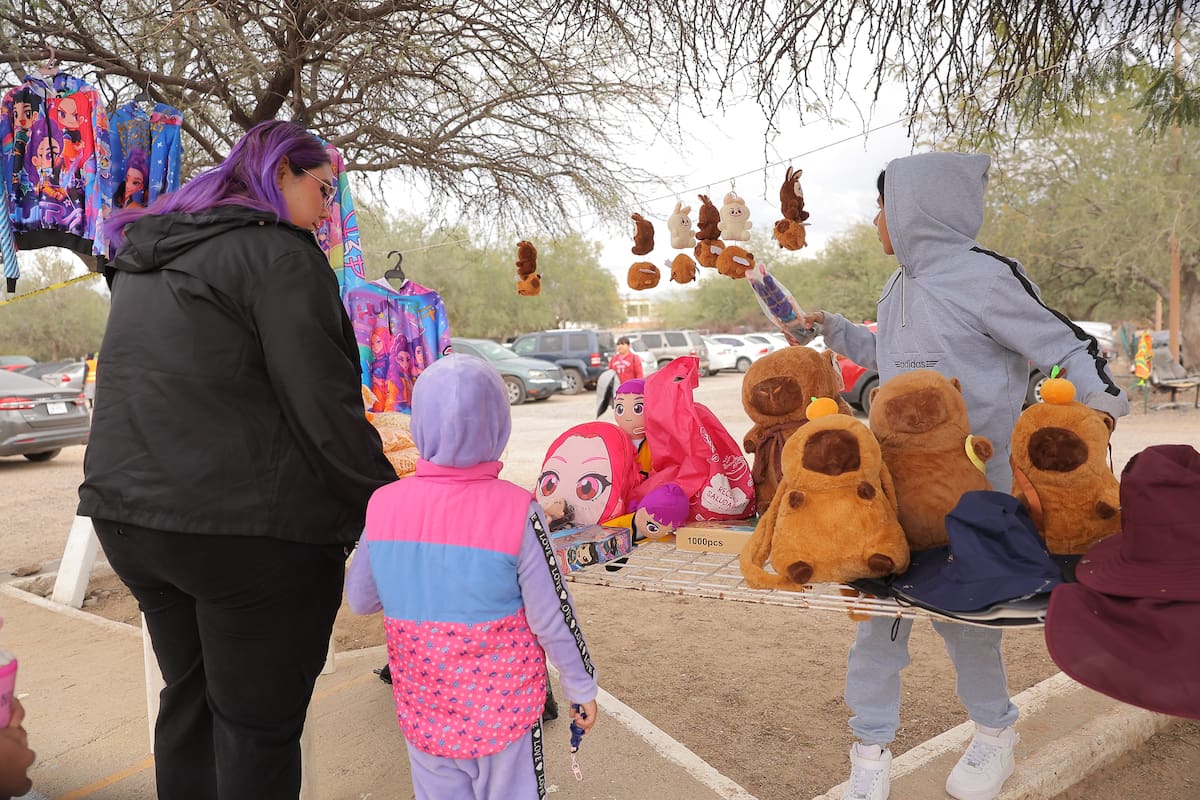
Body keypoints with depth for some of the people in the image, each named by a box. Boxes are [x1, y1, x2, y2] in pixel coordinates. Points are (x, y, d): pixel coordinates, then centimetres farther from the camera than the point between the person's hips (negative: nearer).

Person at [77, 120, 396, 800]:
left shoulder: (145, 261, 16)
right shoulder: (278, 253, -11)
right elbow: (325, 408, -19)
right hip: (252, 527, -8)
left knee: (188, 700, 23)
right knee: (259, 727, 5)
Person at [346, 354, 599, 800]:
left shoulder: (383, 505, -12)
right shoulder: (517, 511, -21)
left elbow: (360, 600, 2)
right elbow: (553, 618, -14)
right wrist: (581, 687, 1)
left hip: (421, 705, 3)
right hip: (501, 701, -2)